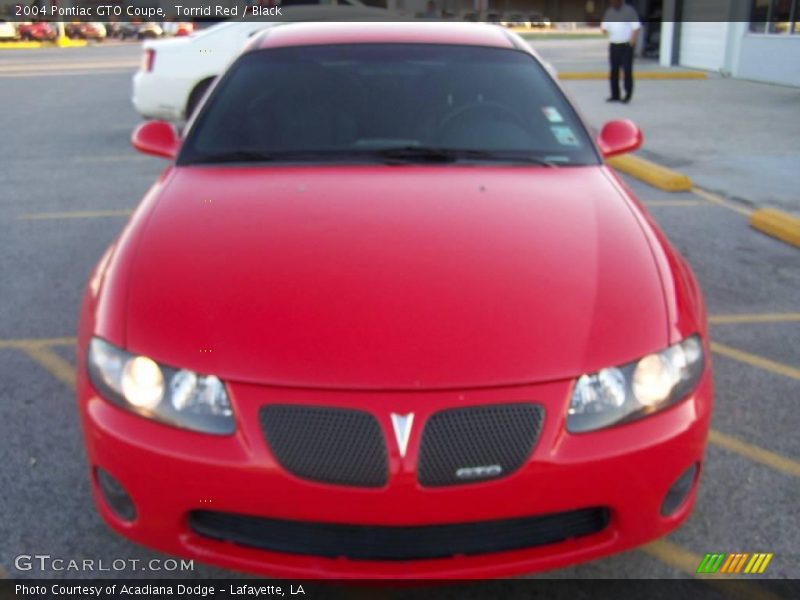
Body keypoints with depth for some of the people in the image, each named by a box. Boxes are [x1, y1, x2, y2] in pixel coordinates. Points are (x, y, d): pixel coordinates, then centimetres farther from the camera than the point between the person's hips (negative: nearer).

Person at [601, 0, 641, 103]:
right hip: (613, 45, 5)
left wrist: (631, 42, -15)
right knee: (614, 71, 6)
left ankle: (628, 95, -2)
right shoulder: (609, 12, 11)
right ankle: (615, 95, 14)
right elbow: (604, 27, 15)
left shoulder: (629, 10, -4)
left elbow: (636, 27, -8)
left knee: (627, 70, -6)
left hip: (626, 45, -5)